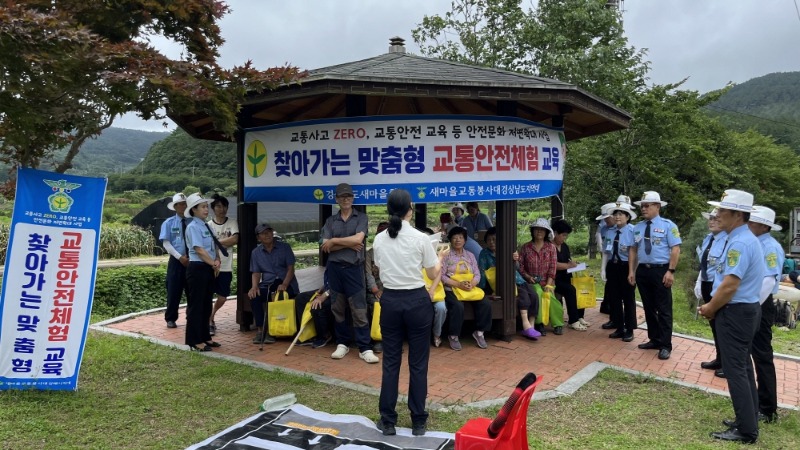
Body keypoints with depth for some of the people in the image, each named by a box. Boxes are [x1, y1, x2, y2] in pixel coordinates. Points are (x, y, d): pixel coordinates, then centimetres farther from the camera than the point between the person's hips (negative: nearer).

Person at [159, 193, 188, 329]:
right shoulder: (168, 223, 0)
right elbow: (166, 243, -5)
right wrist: (180, 257, -15)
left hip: (192, 261, 1)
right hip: (176, 261, -1)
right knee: (174, 291, 6)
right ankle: (170, 319, 19)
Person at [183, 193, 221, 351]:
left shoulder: (206, 226, 13)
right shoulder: (193, 227, -12)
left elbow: (215, 246, 13)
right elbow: (199, 250, -18)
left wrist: (217, 261, -5)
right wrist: (213, 264, -12)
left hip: (209, 269, 9)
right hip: (197, 268, -9)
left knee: (206, 304, 15)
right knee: (196, 305, -1)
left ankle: (204, 337, 26)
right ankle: (195, 341, 7)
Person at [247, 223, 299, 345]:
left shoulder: (285, 247, 3)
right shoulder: (256, 252, 11)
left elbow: (290, 268, -3)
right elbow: (256, 273, 9)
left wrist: (284, 285, -20)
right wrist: (254, 286, -13)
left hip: (286, 284, -3)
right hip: (267, 284, 3)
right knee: (253, 296, -27)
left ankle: (270, 330, -19)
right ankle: (260, 329, -16)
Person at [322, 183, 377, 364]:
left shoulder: (361, 217, 3)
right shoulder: (330, 221, 9)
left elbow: (358, 239, -13)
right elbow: (326, 247, -1)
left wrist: (334, 241, -5)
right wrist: (348, 244, -10)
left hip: (354, 268, -3)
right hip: (334, 268, 3)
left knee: (359, 310, -3)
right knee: (338, 308, 10)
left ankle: (365, 348, 1)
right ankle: (342, 343, 22)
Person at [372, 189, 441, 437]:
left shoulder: (379, 240, 0)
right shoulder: (420, 238, -11)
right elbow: (433, 274, 0)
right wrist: (441, 258, 20)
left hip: (390, 301, 3)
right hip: (417, 301, -3)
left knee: (390, 361, 11)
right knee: (418, 363, 8)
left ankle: (387, 421, 18)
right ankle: (418, 421, 18)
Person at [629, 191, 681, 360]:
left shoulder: (667, 225, -6)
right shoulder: (638, 227, 10)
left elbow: (675, 249, -10)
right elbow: (633, 250, 12)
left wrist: (670, 271, -17)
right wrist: (631, 271, 6)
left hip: (661, 271, -5)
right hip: (642, 271, 6)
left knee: (664, 309, 1)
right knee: (649, 308, 13)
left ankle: (665, 346, 8)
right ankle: (654, 340, 25)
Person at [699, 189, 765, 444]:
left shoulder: (740, 243, -22)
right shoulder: (744, 239, 11)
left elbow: (729, 286, -26)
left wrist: (710, 309, -11)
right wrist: (712, 306, 11)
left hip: (735, 312, -11)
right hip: (745, 309, 11)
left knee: (735, 370, -3)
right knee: (742, 366, 18)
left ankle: (746, 431, 6)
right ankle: (748, 420, 29)